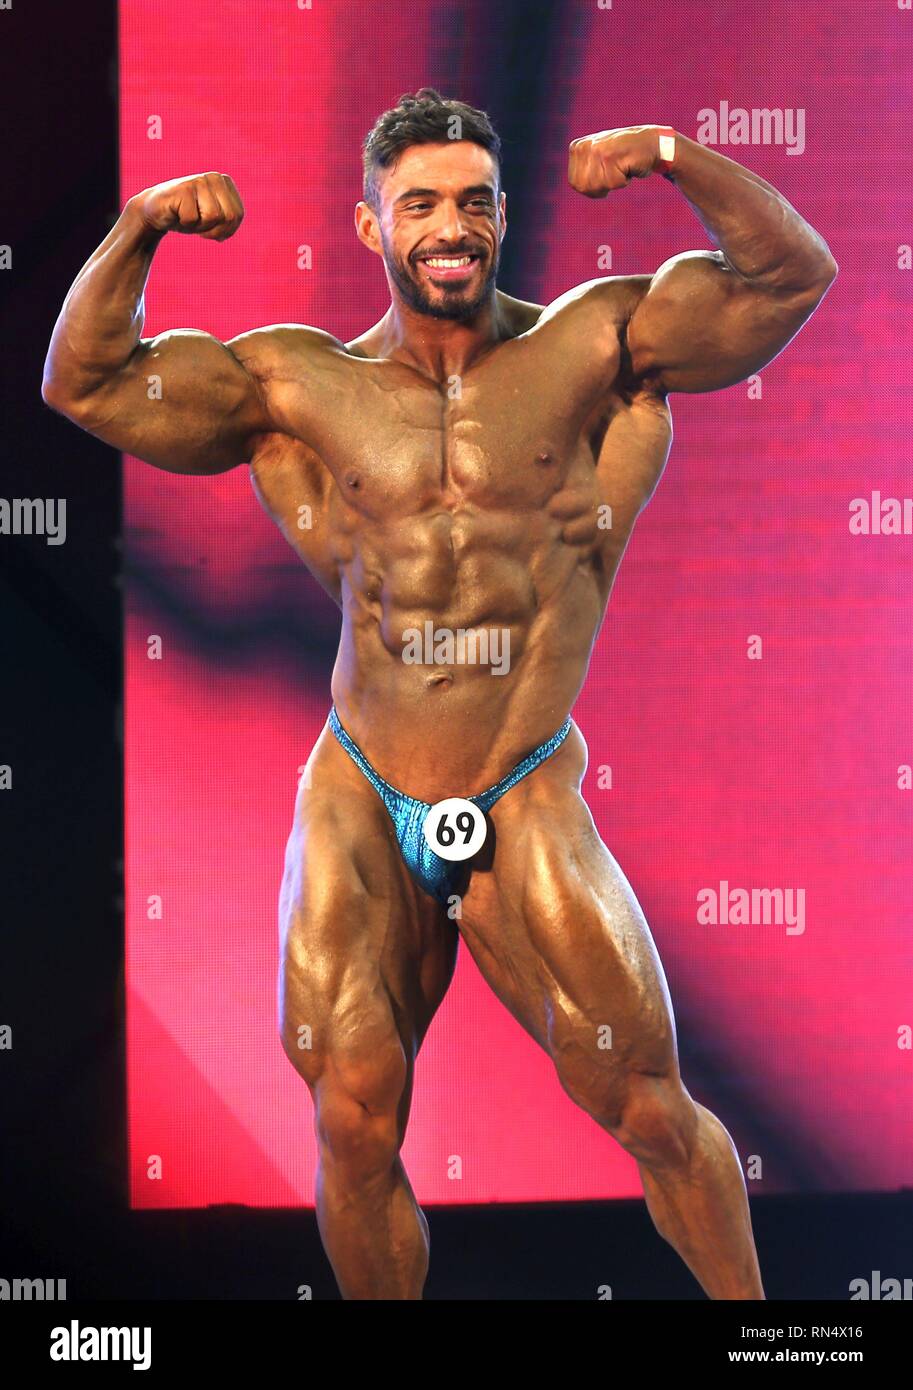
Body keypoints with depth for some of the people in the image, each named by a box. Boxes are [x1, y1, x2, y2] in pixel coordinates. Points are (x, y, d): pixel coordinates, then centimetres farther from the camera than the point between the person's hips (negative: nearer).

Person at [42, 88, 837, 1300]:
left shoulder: (588, 345, -1)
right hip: (361, 806, 2)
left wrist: (676, 156, -18)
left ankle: (748, 1306, 28)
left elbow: (792, 277, -5)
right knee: (354, 1129, 6)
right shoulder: (302, 384, 2)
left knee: (653, 1112, 5)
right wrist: (137, 230, -10)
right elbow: (86, 383, 4)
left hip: (526, 808, -1)